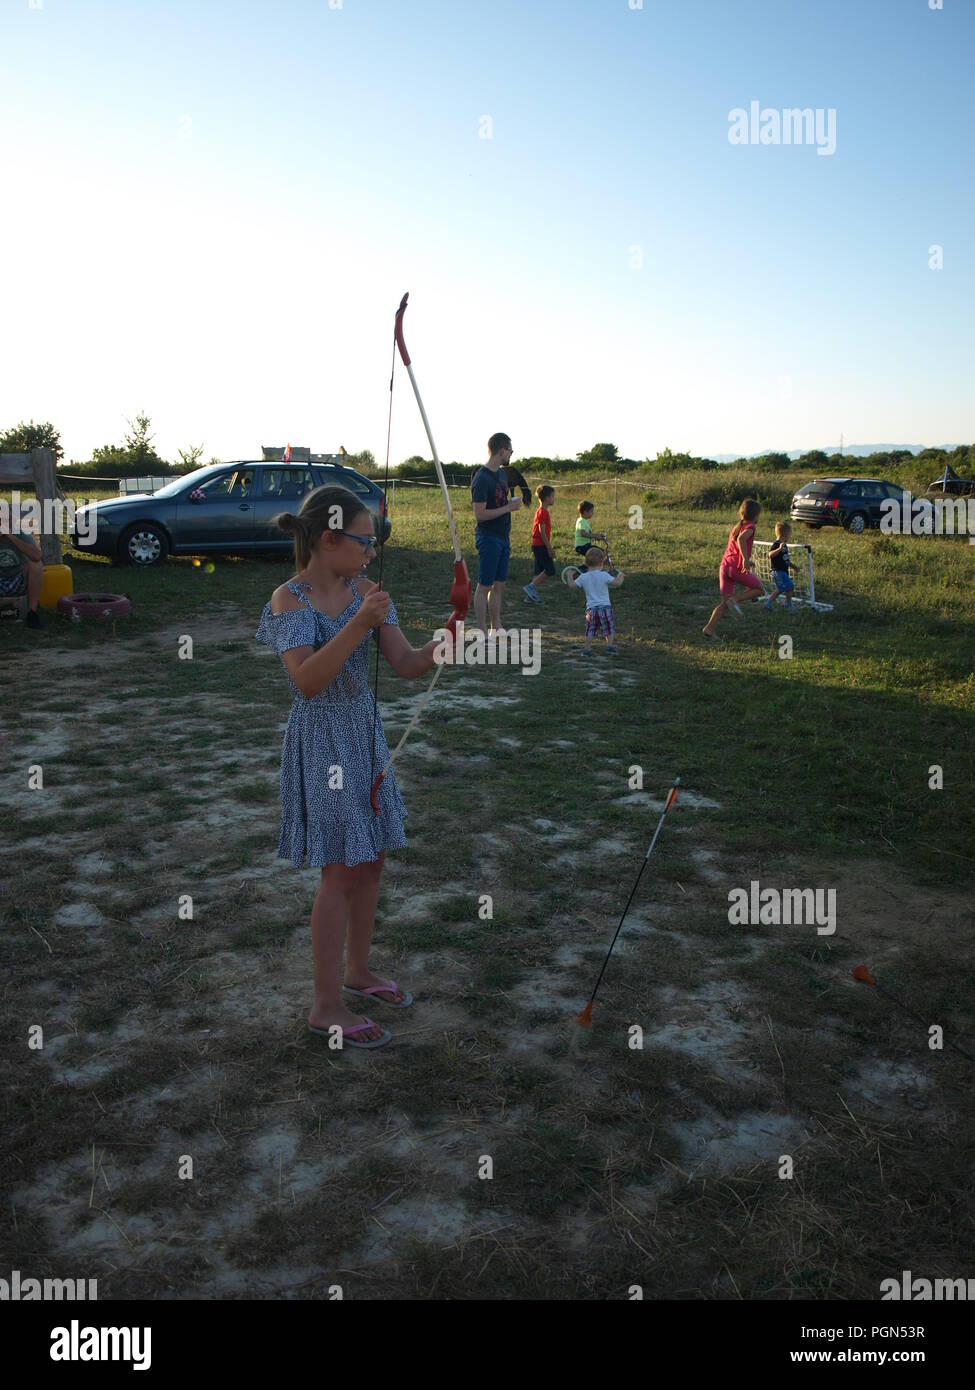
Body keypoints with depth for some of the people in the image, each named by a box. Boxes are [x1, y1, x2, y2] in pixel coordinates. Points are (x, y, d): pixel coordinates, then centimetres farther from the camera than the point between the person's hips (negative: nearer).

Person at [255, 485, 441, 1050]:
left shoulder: (365, 592, 2)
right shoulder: (290, 599, -14)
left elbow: (405, 664, -1)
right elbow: (307, 681, -25)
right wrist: (357, 627, -32)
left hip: (366, 734, 7)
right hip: (322, 740, -6)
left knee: (371, 861, 15)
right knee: (341, 872, -2)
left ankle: (359, 970, 36)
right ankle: (327, 1007, 12)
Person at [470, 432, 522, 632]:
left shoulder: (502, 474, 13)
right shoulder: (482, 478, -16)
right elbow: (480, 514, -20)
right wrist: (509, 507, -16)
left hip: (503, 536, 9)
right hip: (488, 538, -9)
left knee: (499, 585, 12)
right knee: (484, 585, -4)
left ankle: (496, 627, 19)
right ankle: (482, 632, 0)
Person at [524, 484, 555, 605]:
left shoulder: (541, 511, 16)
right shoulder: (543, 512, -15)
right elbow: (542, 532, -19)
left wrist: (549, 548, 23)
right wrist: (549, 548, -18)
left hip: (537, 545, 10)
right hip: (541, 546, -10)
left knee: (540, 571, 11)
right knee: (550, 570, -9)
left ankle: (532, 594, 12)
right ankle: (531, 586, -7)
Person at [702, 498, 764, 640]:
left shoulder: (736, 526, 21)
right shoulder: (749, 527, -4)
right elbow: (741, 539, -25)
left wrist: (747, 561, 37)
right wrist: (746, 560, -29)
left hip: (724, 566, 7)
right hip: (737, 568, -7)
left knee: (725, 603, 11)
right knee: (759, 589, 12)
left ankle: (709, 628, -1)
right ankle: (735, 599, -10)